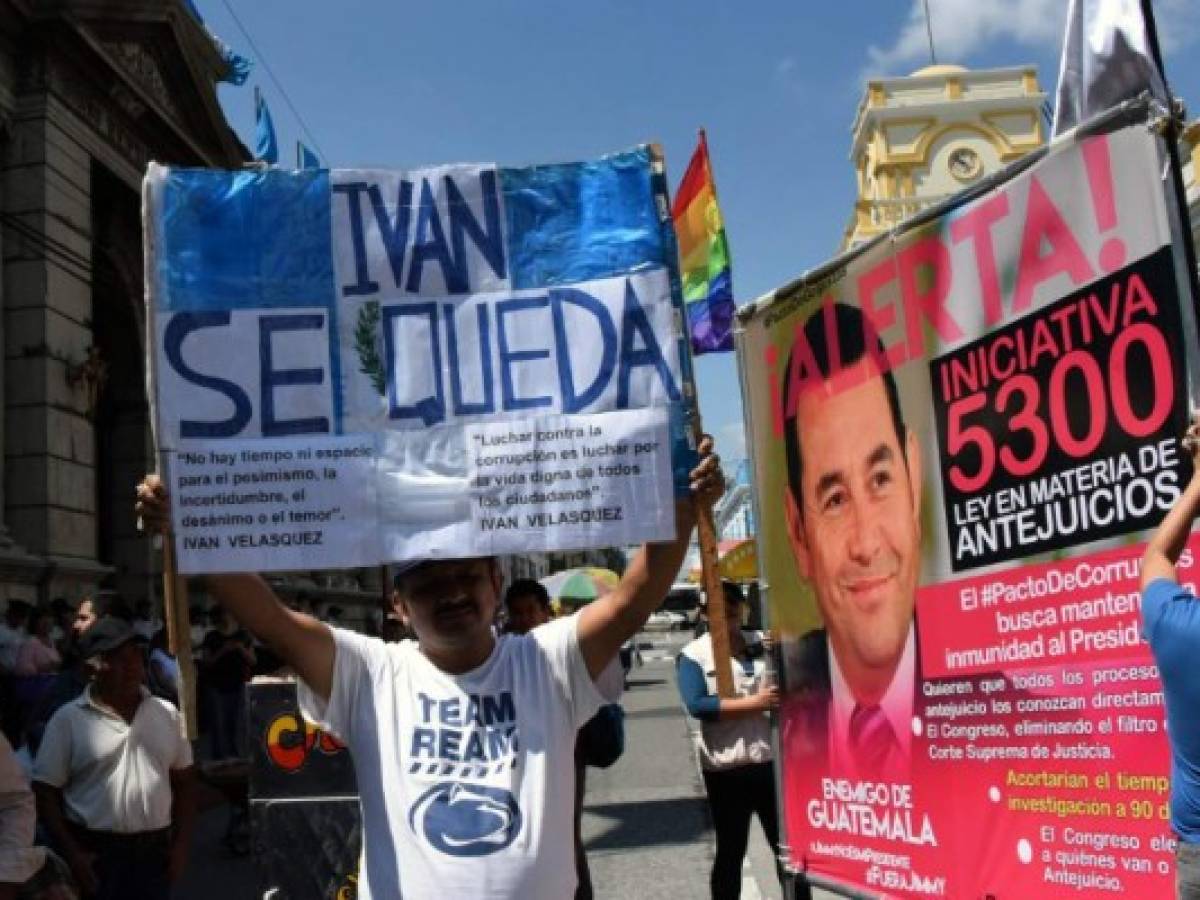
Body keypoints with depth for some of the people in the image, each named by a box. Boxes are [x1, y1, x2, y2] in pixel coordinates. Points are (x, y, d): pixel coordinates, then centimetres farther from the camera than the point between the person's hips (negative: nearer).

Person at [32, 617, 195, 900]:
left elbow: (184, 781, 11)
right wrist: (72, 854, -10)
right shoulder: (68, 719, -4)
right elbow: (45, 792, -4)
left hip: (155, 850, 3)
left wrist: (181, 843, 4)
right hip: (95, 853, -3)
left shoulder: (166, 713, 6)